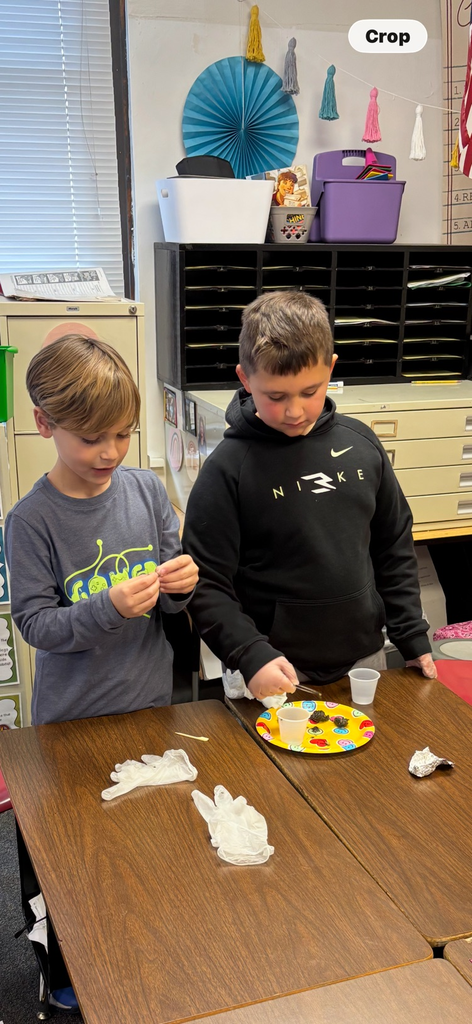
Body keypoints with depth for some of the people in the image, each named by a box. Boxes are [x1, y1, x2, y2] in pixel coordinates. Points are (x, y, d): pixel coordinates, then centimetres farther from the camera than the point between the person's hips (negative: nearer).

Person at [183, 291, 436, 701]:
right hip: (279, 670, -4)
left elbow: (395, 547, 8)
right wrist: (252, 656, -24)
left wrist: (413, 637, 8)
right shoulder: (229, 467, -14)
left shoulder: (360, 441, -1)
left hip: (364, 657, 4)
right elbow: (206, 585, -13)